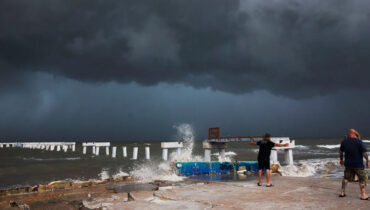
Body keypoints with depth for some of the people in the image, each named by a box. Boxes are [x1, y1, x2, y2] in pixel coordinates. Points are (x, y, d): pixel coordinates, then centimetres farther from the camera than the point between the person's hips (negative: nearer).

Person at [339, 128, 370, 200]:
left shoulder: (344, 142, 1)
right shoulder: (359, 142, -14)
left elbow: (341, 151, 13)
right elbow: (364, 152, -15)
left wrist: (341, 159, 26)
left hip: (348, 164, 4)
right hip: (358, 164, -4)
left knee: (346, 178, 14)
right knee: (362, 179, 7)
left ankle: (342, 193, 15)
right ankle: (363, 195, 9)